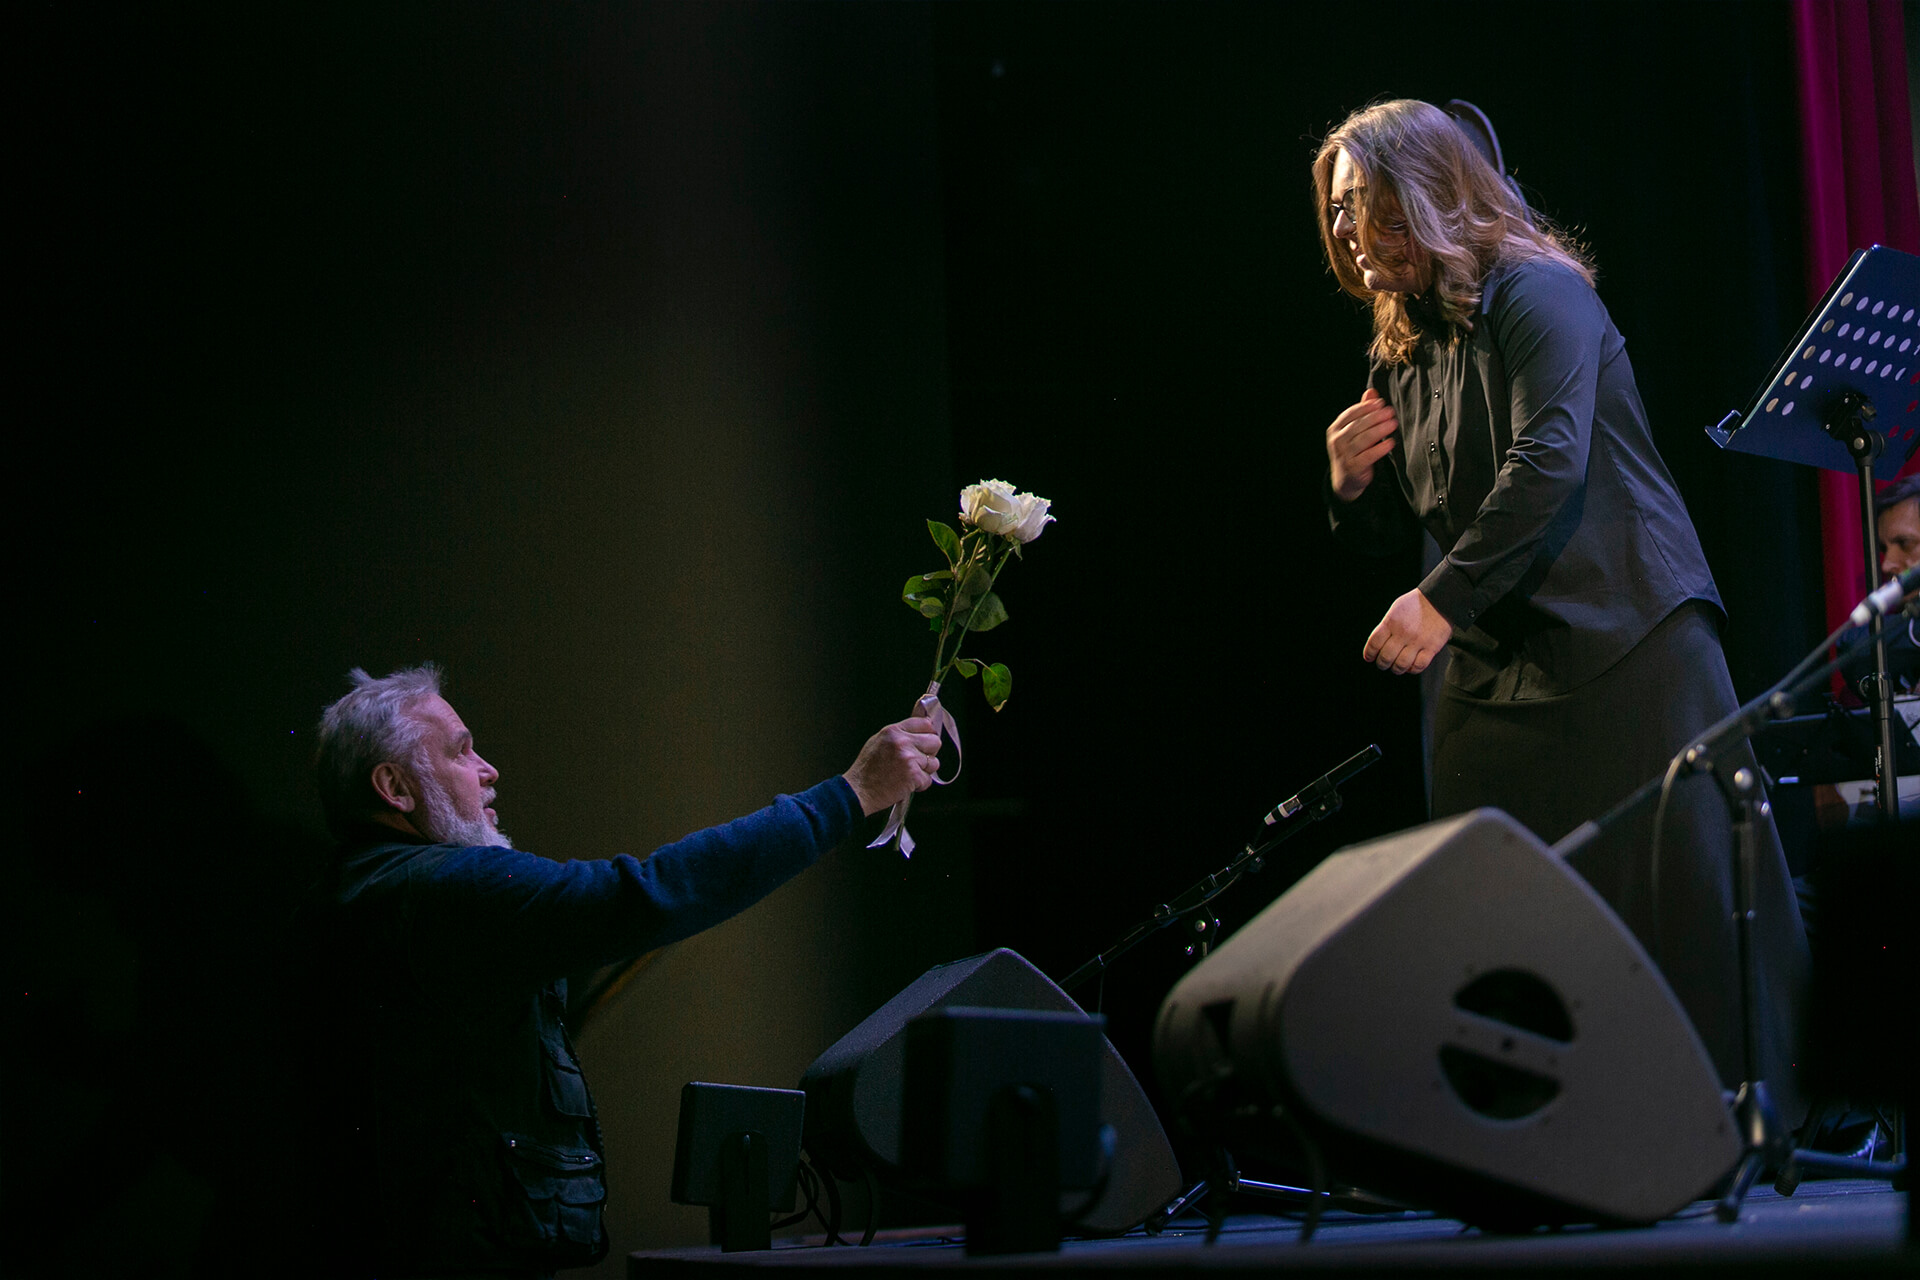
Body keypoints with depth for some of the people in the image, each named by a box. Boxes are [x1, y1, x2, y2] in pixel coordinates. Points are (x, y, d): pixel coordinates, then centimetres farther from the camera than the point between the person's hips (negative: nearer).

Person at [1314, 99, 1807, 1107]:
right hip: (1495, 666, 7)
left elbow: (1548, 462, -19)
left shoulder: (1536, 294, -6)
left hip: (1625, 640, -7)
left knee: (1682, 896, -7)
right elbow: (1389, 532, 24)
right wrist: (1350, 483, 2)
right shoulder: (1399, 351, 17)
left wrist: (1443, 599, -24)